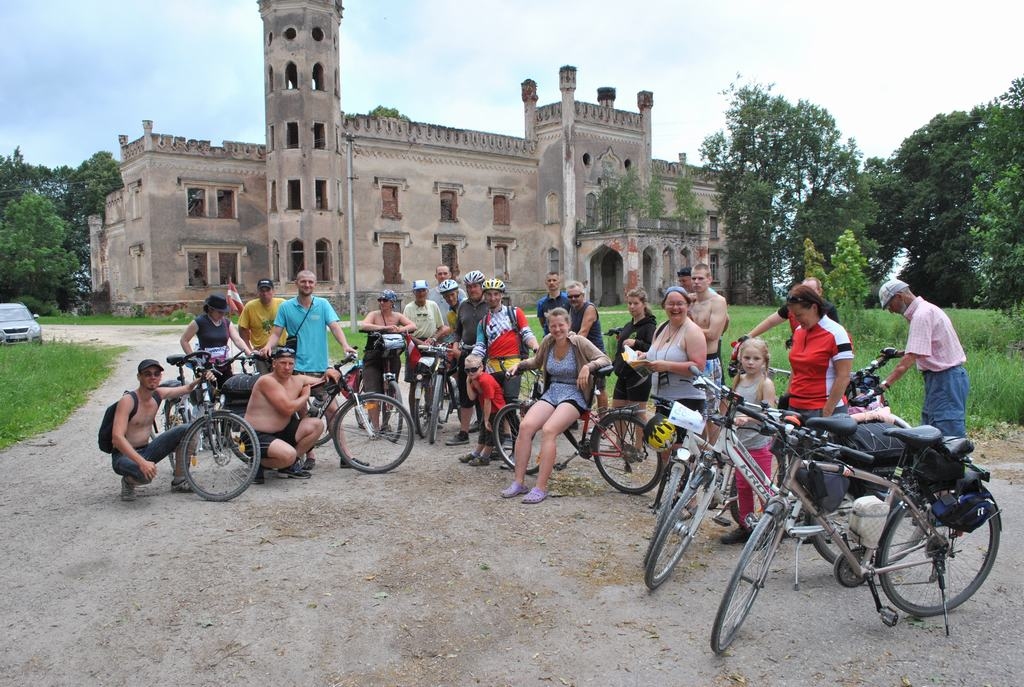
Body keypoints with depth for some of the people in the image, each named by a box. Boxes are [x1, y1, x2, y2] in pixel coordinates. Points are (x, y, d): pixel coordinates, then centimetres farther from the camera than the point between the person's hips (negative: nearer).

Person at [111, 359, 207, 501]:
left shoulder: (159, 394, 0)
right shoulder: (128, 400, -21)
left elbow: (187, 389, 16)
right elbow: (117, 438, -30)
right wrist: (142, 462, -41)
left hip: (145, 451, 7)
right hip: (124, 455, -7)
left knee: (186, 430, -7)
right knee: (145, 474, -39)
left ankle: (178, 481, 3)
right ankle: (128, 481, 0)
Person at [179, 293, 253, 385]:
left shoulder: (227, 322, 6)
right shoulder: (199, 322, -7)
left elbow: (237, 339, -5)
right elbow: (183, 340, -2)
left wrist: (250, 354, -21)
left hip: (225, 367, 4)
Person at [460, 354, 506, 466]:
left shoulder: (485, 380, -29)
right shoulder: (474, 380, 1)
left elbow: (487, 401, -26)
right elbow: (472, 397, -6)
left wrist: (486, 419, -21)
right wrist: (468, 382, -15)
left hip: (496, 411, -10)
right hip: (488, 410, 10)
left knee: (490, 431, 0)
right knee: (483, 430, 19)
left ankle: (485, 458, 12)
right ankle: (476, 454, 32)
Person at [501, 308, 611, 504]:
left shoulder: (579, 342, -6)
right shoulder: (547, 342, 7)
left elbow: (605, 359, -9)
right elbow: (536, 362, 25)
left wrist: (588, 366, -26)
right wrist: (519, 364, 8)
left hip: (573, 395, -5)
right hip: (551, 393, 5)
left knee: (548, 430, -30)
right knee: (525, 426, -22)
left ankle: (541, 488, -25)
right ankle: (518, 482, -14)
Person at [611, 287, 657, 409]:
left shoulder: (650, 326, -9)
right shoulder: (628, 326, 16)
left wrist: (636, 343, -30)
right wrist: (615, 362, 12)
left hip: (639, 377, -8)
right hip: (623, 376, 8)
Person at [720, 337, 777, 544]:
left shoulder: (766, 384, -10)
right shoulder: (739, 380, 9)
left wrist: (747, 418, -32)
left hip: (759, 444, -6)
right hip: (740, 442, 6)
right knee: (742, 487, 14)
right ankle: (744, 527, 25)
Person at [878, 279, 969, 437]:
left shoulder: (922, 315, -16)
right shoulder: (927, 309, 15)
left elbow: (910, 359, -25)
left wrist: (885, 384, -28)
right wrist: (896, 353, 13)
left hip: (945, 380, -10)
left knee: (949, 433, -10)